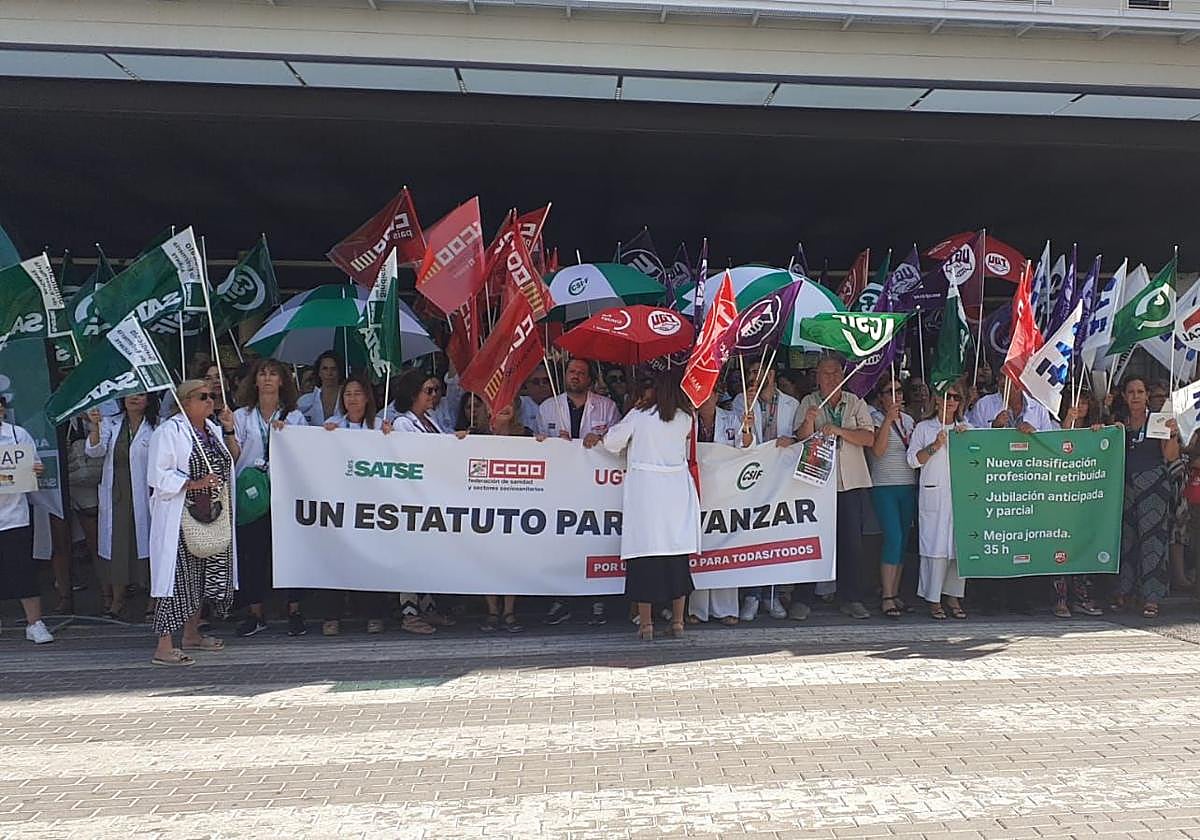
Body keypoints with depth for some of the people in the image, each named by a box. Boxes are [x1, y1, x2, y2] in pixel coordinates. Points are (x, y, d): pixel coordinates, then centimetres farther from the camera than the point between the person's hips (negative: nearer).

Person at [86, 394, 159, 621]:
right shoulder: (111, 424, 9)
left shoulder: (155, 428, -2)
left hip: (143, 498, -3)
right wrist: (95, 427, -21)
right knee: (117, 546, 5)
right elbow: (95, 451, -4)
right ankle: (116, 604, 14)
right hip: (115, 497, 3)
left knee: (145, 545, -1)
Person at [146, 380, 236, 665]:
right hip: (181, 519, -8)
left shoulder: (212, 428, 15)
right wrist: (193, 484, -24)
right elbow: (159, 476, -17)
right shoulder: (168, 432, -10)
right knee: (178, 577, -10)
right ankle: (164, 646, -6)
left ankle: (191, 634, 28)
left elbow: (230, 460, 25)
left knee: (205, 576, 13)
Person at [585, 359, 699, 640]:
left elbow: (612, 441, 0)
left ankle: (646, 623, 5)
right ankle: (677, 621, 14)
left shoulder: (639, 416, -7)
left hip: (644, 488, -3)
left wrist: (599, 437, 24)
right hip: (676, 489, 3)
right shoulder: (685, 418, 2)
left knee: (644, 555, 2)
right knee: (677, 554, 8)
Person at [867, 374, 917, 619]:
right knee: (893, 538, -14)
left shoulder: (908, 420, 16)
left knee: (903, 540, 6)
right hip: (884, 486, -6)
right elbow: (877, 451, -17)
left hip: (909, 486, 6)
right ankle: (886, 597, -10)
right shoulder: (875, 418, -2)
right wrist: (888, 420, -21)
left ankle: (895, 592, 13)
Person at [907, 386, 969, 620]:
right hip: (934, 494, -3)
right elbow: (913, 460, 0)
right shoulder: (924, 428, 6)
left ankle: (953, 596, 13)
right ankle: (933, 600, 2)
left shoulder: (966, 429, 16)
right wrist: (934, 447, -13)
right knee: (935, 546, -6)